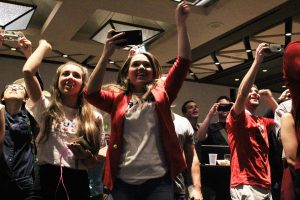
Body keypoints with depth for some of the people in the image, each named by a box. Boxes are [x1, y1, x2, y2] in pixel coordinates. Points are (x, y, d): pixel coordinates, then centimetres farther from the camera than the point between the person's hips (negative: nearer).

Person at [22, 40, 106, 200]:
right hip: (48, 179, -1)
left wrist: (87, 156, -12)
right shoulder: (46, 109, 1)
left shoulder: (94, 118, 4)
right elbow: (27, 71, -11)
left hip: (78, 182, 1)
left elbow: (101, 154, 10)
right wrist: (44, 46, 4)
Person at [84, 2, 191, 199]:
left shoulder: (161, 94, 10)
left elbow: (183, 62, 2)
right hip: (124, 181, 1)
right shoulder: (118, 99, 10)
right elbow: (91, 93, -8)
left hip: (158, 180, 0)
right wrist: (106, 54, -14)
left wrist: (181, 23, -4)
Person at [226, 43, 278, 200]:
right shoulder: (237, 118, -4)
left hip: (265, 186, 8)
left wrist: (270, 98, 15)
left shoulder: (262, 122, 18)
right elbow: (241, 92, -20)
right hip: (245, 187, -8)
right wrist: (258, 60, -21)